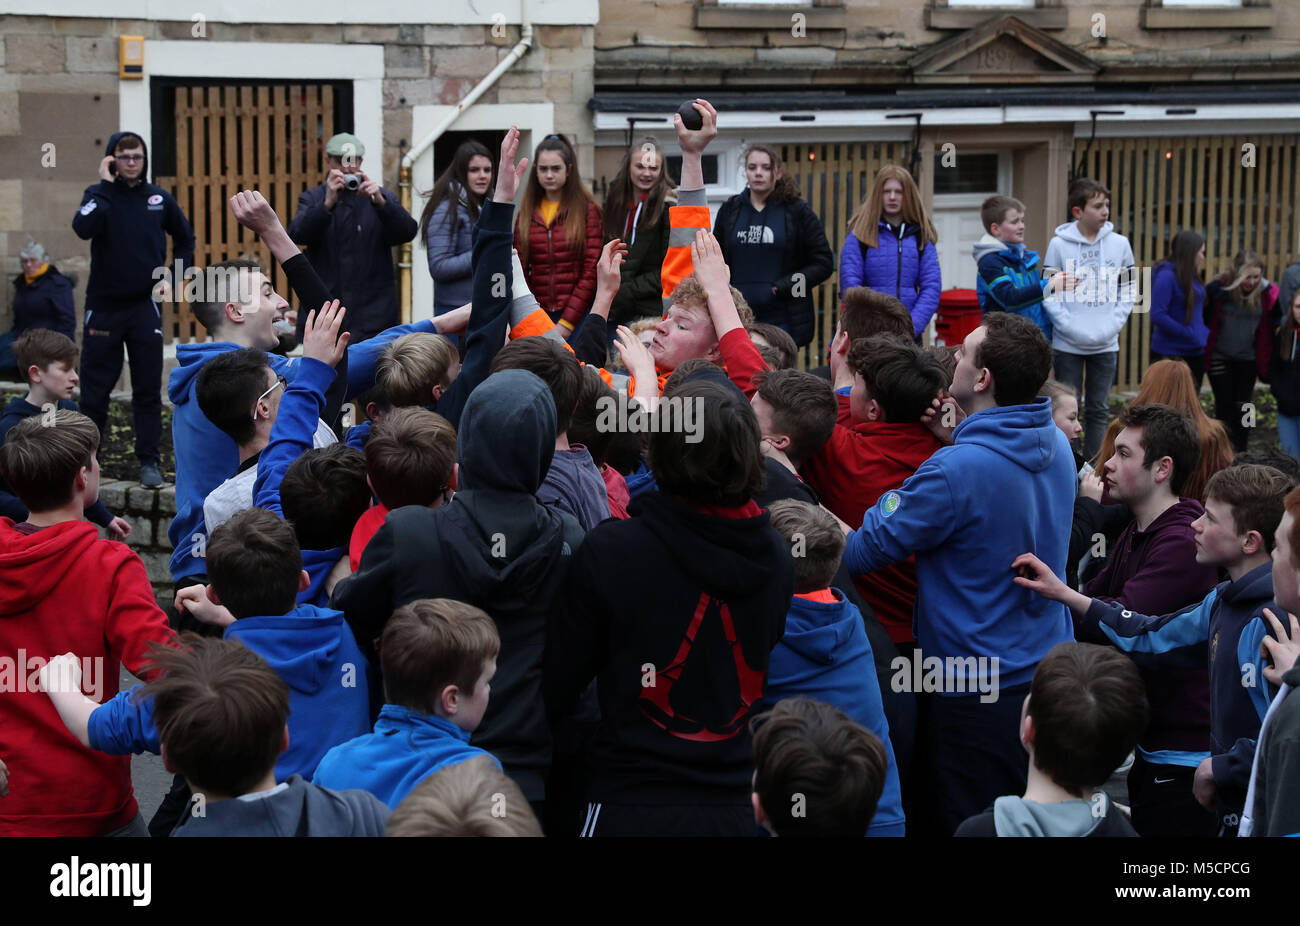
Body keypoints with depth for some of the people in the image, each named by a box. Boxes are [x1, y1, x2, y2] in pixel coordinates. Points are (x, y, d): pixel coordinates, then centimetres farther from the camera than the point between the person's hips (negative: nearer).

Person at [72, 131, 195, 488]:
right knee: (94, 390, 3)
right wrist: (106, 184, -19)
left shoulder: (159, 198, 5)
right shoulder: (99, 194, -2)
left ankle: (149, 462, 8)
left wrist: (173, 277, 5)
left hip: (146, 306, 2)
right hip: (104, 307, -1)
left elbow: (185, 239, 19)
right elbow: (83, 228, -24)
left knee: (148, 390, 3)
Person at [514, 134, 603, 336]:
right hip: (536, 318, 3)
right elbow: (520, 271, 12)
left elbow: (591, 271, -4)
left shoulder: (587, 210, 1)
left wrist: (567, 322, -9)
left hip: (577, 317, -3)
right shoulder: (527, 213, 13)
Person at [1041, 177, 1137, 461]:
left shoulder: (1120, 244, 4)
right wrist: (1073, 328, -14)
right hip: (1068, 345, -3)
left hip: (1106, 345, 3)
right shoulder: (1059, 244, -4)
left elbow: (1128, 291, 8)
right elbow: (1048, 294, -4)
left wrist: (1111, 326, -6)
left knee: (1099, 411, 8)